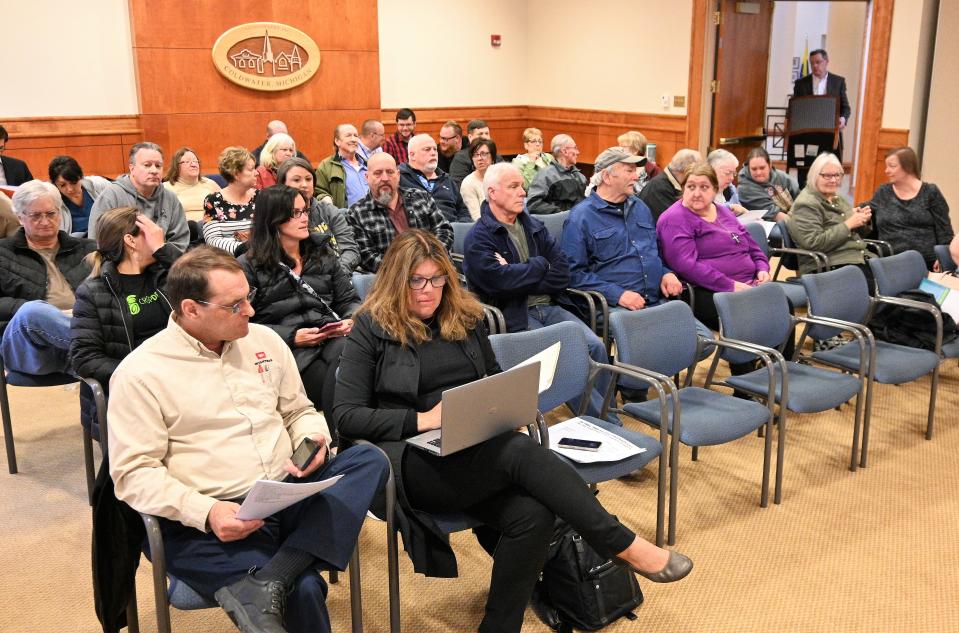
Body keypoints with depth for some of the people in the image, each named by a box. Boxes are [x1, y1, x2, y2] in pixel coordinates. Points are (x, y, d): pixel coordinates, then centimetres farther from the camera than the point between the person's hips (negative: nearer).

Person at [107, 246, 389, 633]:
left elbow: (300, 411, 20)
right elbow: (133, 473, -9)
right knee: (302, 592, -32)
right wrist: (205, 512, -23)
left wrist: (312, 439, -4)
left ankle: (262, 587, -30)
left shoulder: (264, 340, 11)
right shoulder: (140, 372, -5)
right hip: (207, 523, -7)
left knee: (370, 459, -22)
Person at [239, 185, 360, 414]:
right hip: (292, 350, -3)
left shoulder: (322, 252, 22)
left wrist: (351, 321, -3)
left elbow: (349, 300, 21)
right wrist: (292, 336, -11)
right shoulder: (249, 266, 8)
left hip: (335, 337, 3)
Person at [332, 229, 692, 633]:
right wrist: (421, 420, -17)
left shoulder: (464, 318, 15)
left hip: (480, 452, 5)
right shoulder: (371, 329, 1)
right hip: (414, 460, -5)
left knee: (532, 515, -27)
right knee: (520, 451, -32)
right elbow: (346, 416, -6)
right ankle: (624, 545, -23)